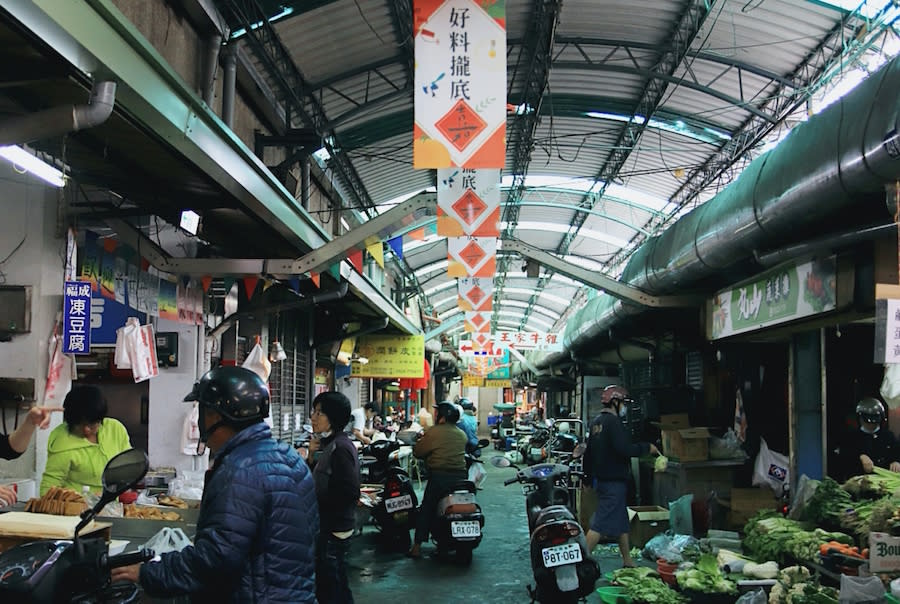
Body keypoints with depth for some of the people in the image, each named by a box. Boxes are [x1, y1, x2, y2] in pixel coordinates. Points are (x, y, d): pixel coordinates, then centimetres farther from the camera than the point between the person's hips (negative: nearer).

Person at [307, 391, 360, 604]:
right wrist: (312, 457, 0)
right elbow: (318, 479, 15)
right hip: (327, 526, 10)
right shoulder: (328, 443, 11)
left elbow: (349, 494, -22)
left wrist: (313, 498, -15)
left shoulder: (340, 448, -18)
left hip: (334, 530, -10)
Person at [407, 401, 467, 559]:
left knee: (426, 510, 4)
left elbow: (417, 452, -6)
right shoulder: (462, 434, 10)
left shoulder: (433, 432, -8)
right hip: (460, 476, 5)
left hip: (439, 477, -5)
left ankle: (417, 547, 1)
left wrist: (419, 442, 17)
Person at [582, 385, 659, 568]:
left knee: (621, 522, 17)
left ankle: (627, 561, 25)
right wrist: (647, 448, -12)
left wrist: (588, 478, 26)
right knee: (601, 524, -8)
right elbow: (624, 449, -26)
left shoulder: (596, 422, 14)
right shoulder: (613, 422, -16)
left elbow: (588, 452, 19)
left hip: (601, 479, 10)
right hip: (613, 481, -10)